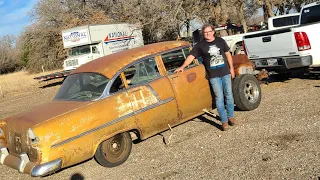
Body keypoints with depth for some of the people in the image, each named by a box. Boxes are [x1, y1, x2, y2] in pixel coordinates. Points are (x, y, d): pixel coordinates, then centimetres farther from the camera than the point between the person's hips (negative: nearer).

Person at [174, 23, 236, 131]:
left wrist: (231, 67, 10)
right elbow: (191, 56, -8)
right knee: (219, 98, -1)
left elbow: (228, 54, 13)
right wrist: (182, 67, -21)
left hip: (226, 73, 3)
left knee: (229, 95, 8)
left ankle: (231, 116, 23)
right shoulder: (200, 45, -1)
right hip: (214, 76, -2)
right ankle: (224, 121, 7)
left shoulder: (220, 41, 6)